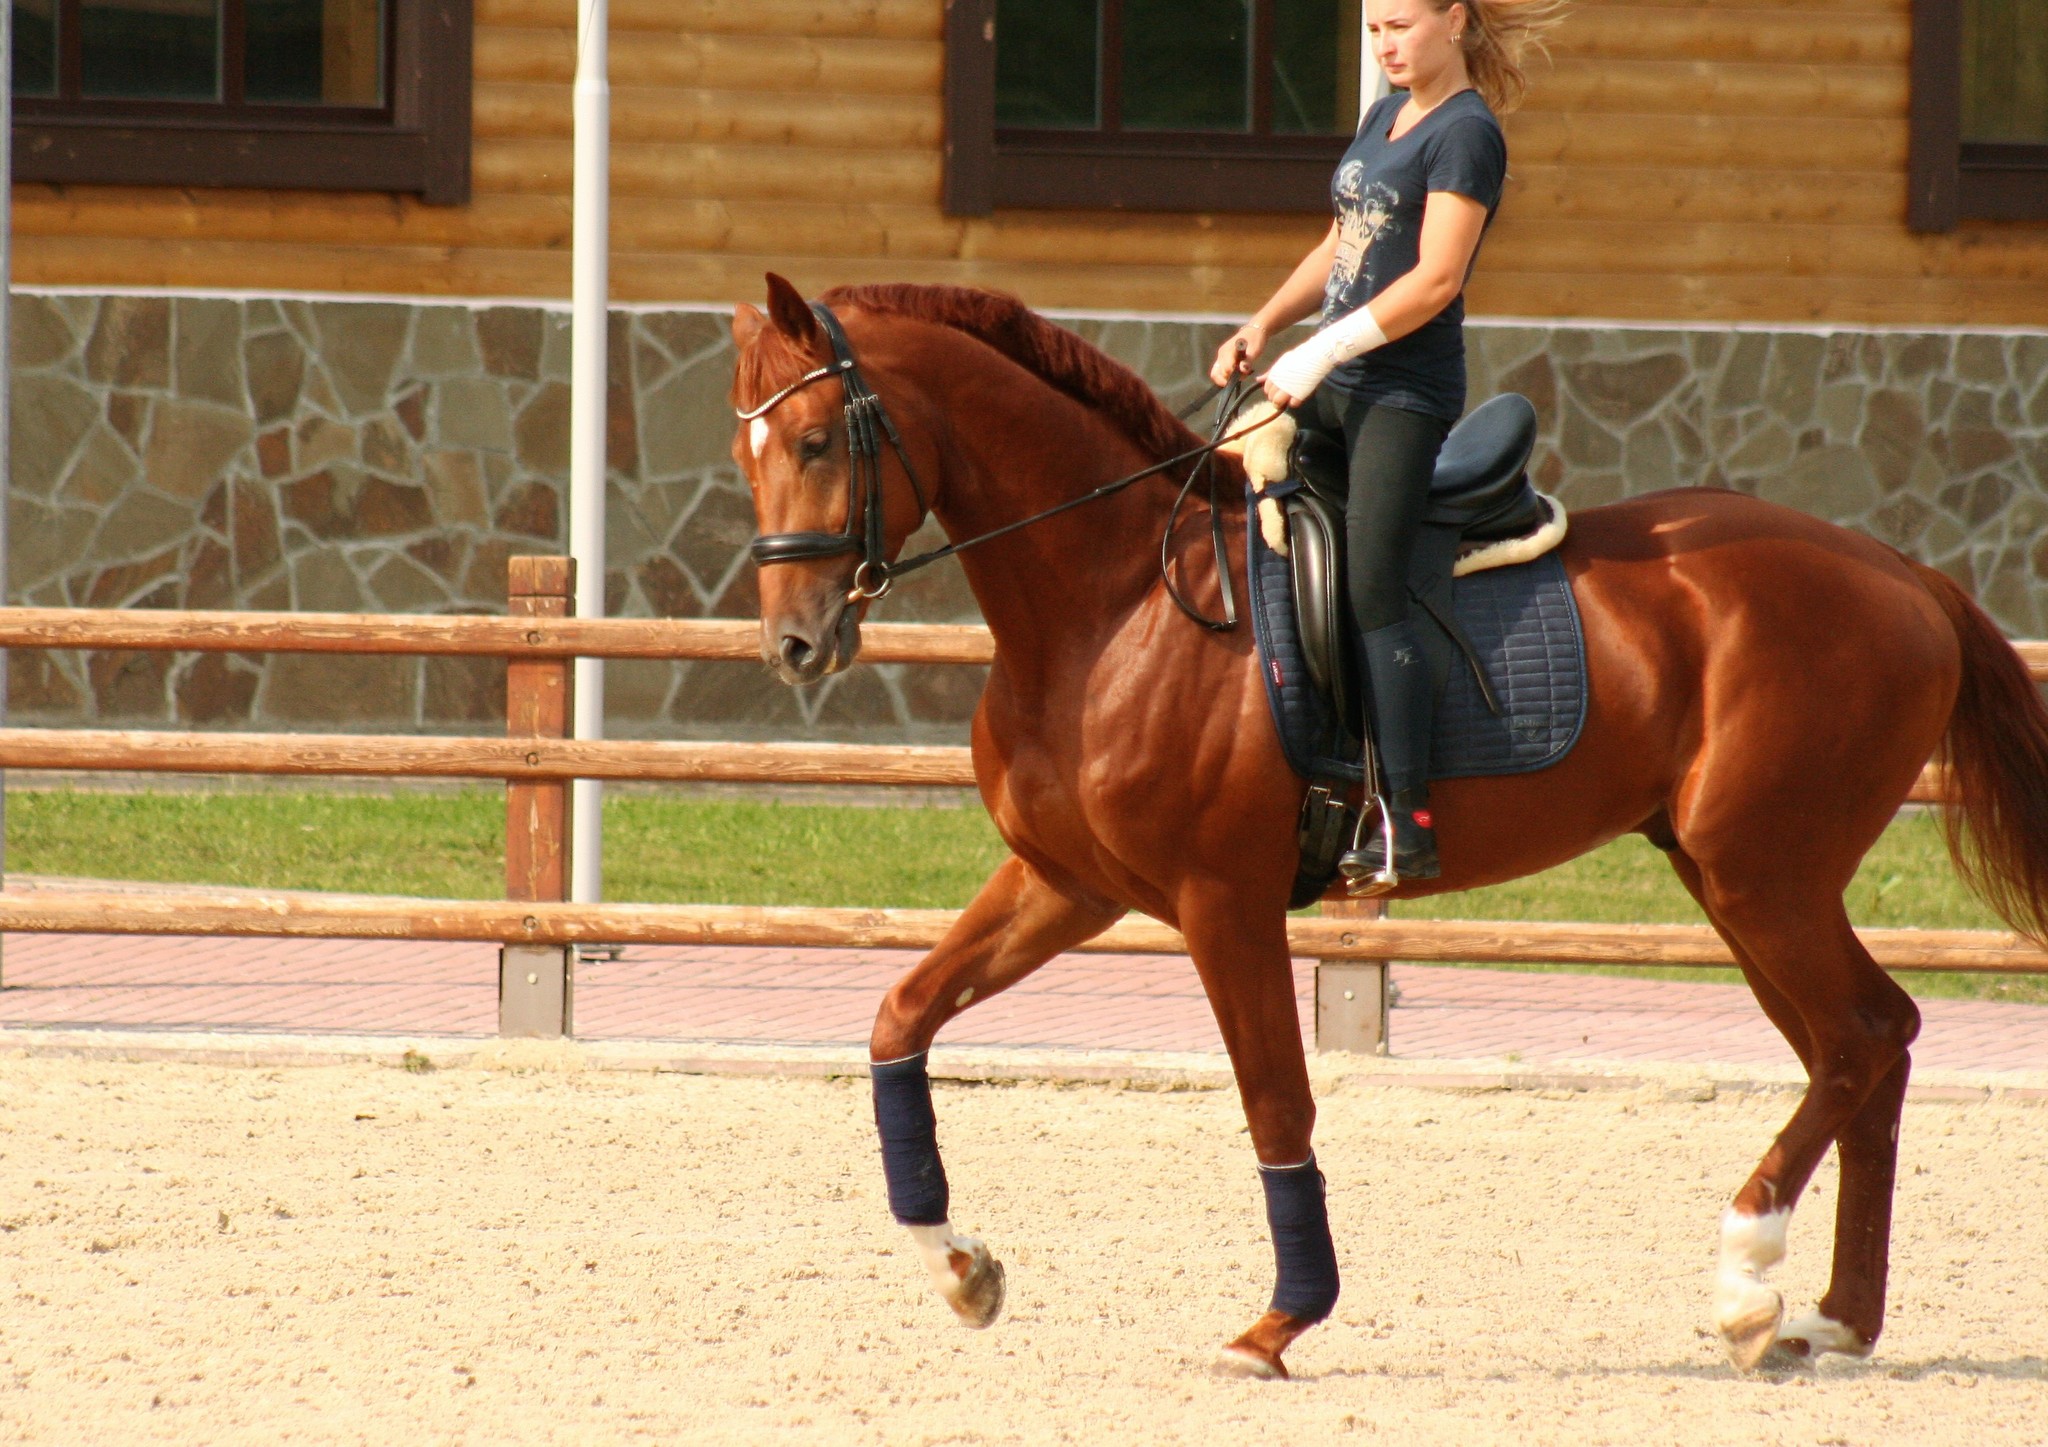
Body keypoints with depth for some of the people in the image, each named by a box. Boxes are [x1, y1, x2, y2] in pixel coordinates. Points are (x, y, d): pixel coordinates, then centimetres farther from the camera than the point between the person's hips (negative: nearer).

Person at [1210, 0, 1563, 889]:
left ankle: (1410, 824, -20)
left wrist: (1321, 353, -20)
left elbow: (1435, 280, -19)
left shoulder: (1466, 134, -11)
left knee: (1372, 588, -18)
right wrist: (1264, 326, 8)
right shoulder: (1384, 119, 16)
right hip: (1333, 382, 10)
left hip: (1407, 392, -10)